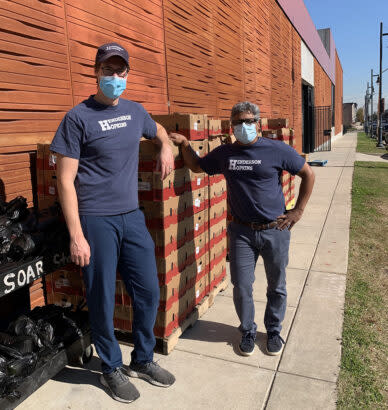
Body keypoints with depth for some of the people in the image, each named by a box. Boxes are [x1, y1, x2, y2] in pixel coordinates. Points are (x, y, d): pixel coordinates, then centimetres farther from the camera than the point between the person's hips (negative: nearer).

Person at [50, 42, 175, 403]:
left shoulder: (135, 111, 10)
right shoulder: (78, 117, -7)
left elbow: (157, 129, 34)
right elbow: (65, 180, -9)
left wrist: (166, 147, 10)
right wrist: (76, 236, -14)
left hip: (132, 217, 6)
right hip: (96, 222, -5)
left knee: (148, 292, 10)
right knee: (102, 300, 6)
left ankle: (142, 360, 33)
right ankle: (111, 369, 30)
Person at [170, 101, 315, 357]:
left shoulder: (278, 150, -5)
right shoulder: (224, 153, 5)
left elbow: (308, 174, 3)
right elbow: (196, 166, 19)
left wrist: (298, 210, 0)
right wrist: (185, 144, 5)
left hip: (275, 230, -1)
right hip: (241, 231, 2)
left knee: (277, 286, 13)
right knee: (242, 286, 5)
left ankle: (274, 331, 36)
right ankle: (248, 331, 30)